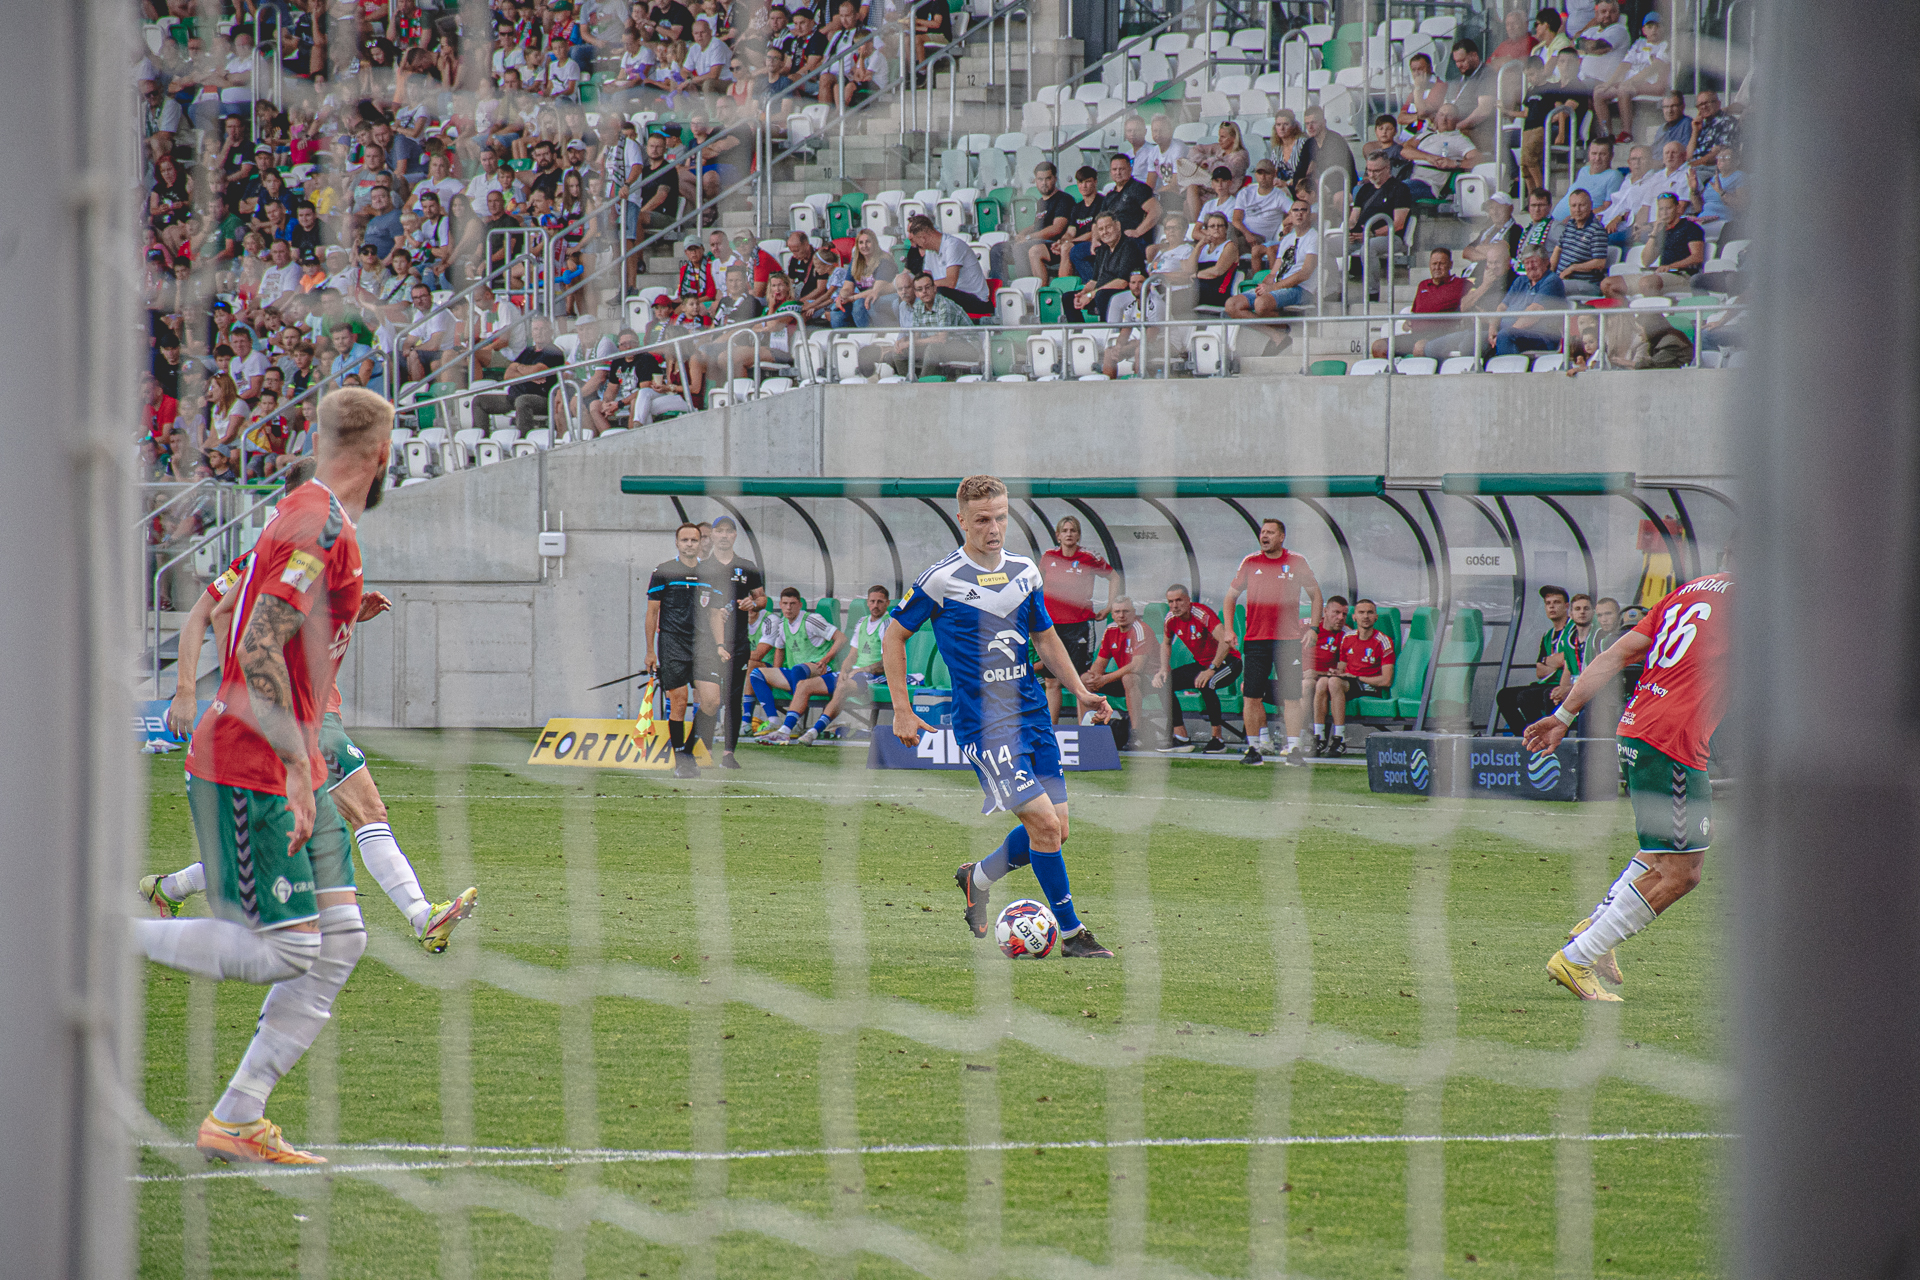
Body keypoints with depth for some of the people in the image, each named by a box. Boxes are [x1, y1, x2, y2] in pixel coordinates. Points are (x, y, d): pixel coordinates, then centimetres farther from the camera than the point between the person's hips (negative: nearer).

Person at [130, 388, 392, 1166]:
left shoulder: (314, 519, 13)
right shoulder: (320, 529, -18)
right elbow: (257, 651, -25)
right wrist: (297, 767, -27)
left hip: (290, 769, 10)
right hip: (250, 770, -10)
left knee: (339, 941, 5)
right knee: (283, 949, -11)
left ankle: (236, 1123, 7)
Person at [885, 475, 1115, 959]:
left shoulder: (1025, 572, 8)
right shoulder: (941, 580, -9)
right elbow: (894, 636, 1)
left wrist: (1080, 691, 10)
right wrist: (902, 711, -2)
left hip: (1032, 714, 6)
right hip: (983, 722, -6)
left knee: (1054, 830, 5)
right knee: (1044, 822, -15)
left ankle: (978, 878, 30)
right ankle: (1072, 934, -5)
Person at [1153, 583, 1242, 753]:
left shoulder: (1202, 615, -25)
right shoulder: (1171, 619, -2)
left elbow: (1225, 643, -34)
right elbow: (1166, 645, 18)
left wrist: (1211, 670, -40)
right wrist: (1163, 669, 1)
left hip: (1227, 662, -8)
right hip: (1202, 663, 8)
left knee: (1205, 683, -37)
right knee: (1165, 682, -4)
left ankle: (1218, 738, -25)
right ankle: (1181, 737, -2)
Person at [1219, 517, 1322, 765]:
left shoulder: (1297, 563, 3)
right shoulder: (1250, 563, 7)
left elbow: (1315, 595, 11)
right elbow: (1231, 596, 15)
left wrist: (1313, 628, 0)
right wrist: (1227, 630, 5)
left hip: (1288, 639, -2)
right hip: (1256, 640, 2)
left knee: (1292, 697, -5)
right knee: (1251, 696, -2)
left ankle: (1293, 749, -2)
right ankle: (1254, 749, 9)